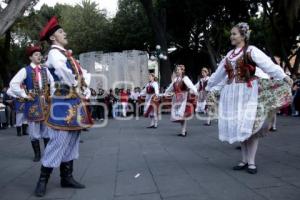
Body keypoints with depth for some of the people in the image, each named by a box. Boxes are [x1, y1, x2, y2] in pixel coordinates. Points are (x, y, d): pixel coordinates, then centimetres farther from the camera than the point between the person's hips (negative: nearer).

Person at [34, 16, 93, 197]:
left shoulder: (67, 54, 20)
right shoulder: (54, 53, -8)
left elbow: (83, 73, 20)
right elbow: (65, 74, -21)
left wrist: (86, 90, 4)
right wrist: (78, 89, -8)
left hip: (76, 103, 9)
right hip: (64, 104, -9)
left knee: (72, 141, 12)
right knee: (59, 142, -7)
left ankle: (67, 177, 22)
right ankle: (43, 180, 6)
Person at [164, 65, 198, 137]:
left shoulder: (185, 78, -6)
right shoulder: (175, 79, 15)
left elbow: (190, 85, -19)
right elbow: (170, 88, 29)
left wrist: (195, 92, -34)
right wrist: (165, 93, 39)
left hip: (183, 98, -7)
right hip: (176, 98, 7)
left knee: (182, 114, -11)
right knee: (177, 114, 4)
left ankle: (183, 132, -4)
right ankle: (184, 130, 17)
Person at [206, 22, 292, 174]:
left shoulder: (251, 51, -5)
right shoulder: (229, 55, 15)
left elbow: (268, 65, -18)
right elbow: (219, 73, 24)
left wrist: (283, 76, -31)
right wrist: (208, 86, 30)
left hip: (248, 93, -6)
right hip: (232, 94, 6)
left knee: (249, 125, -6)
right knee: (239, 126, 7)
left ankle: (251, 162, 4)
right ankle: (244, 160, 17)